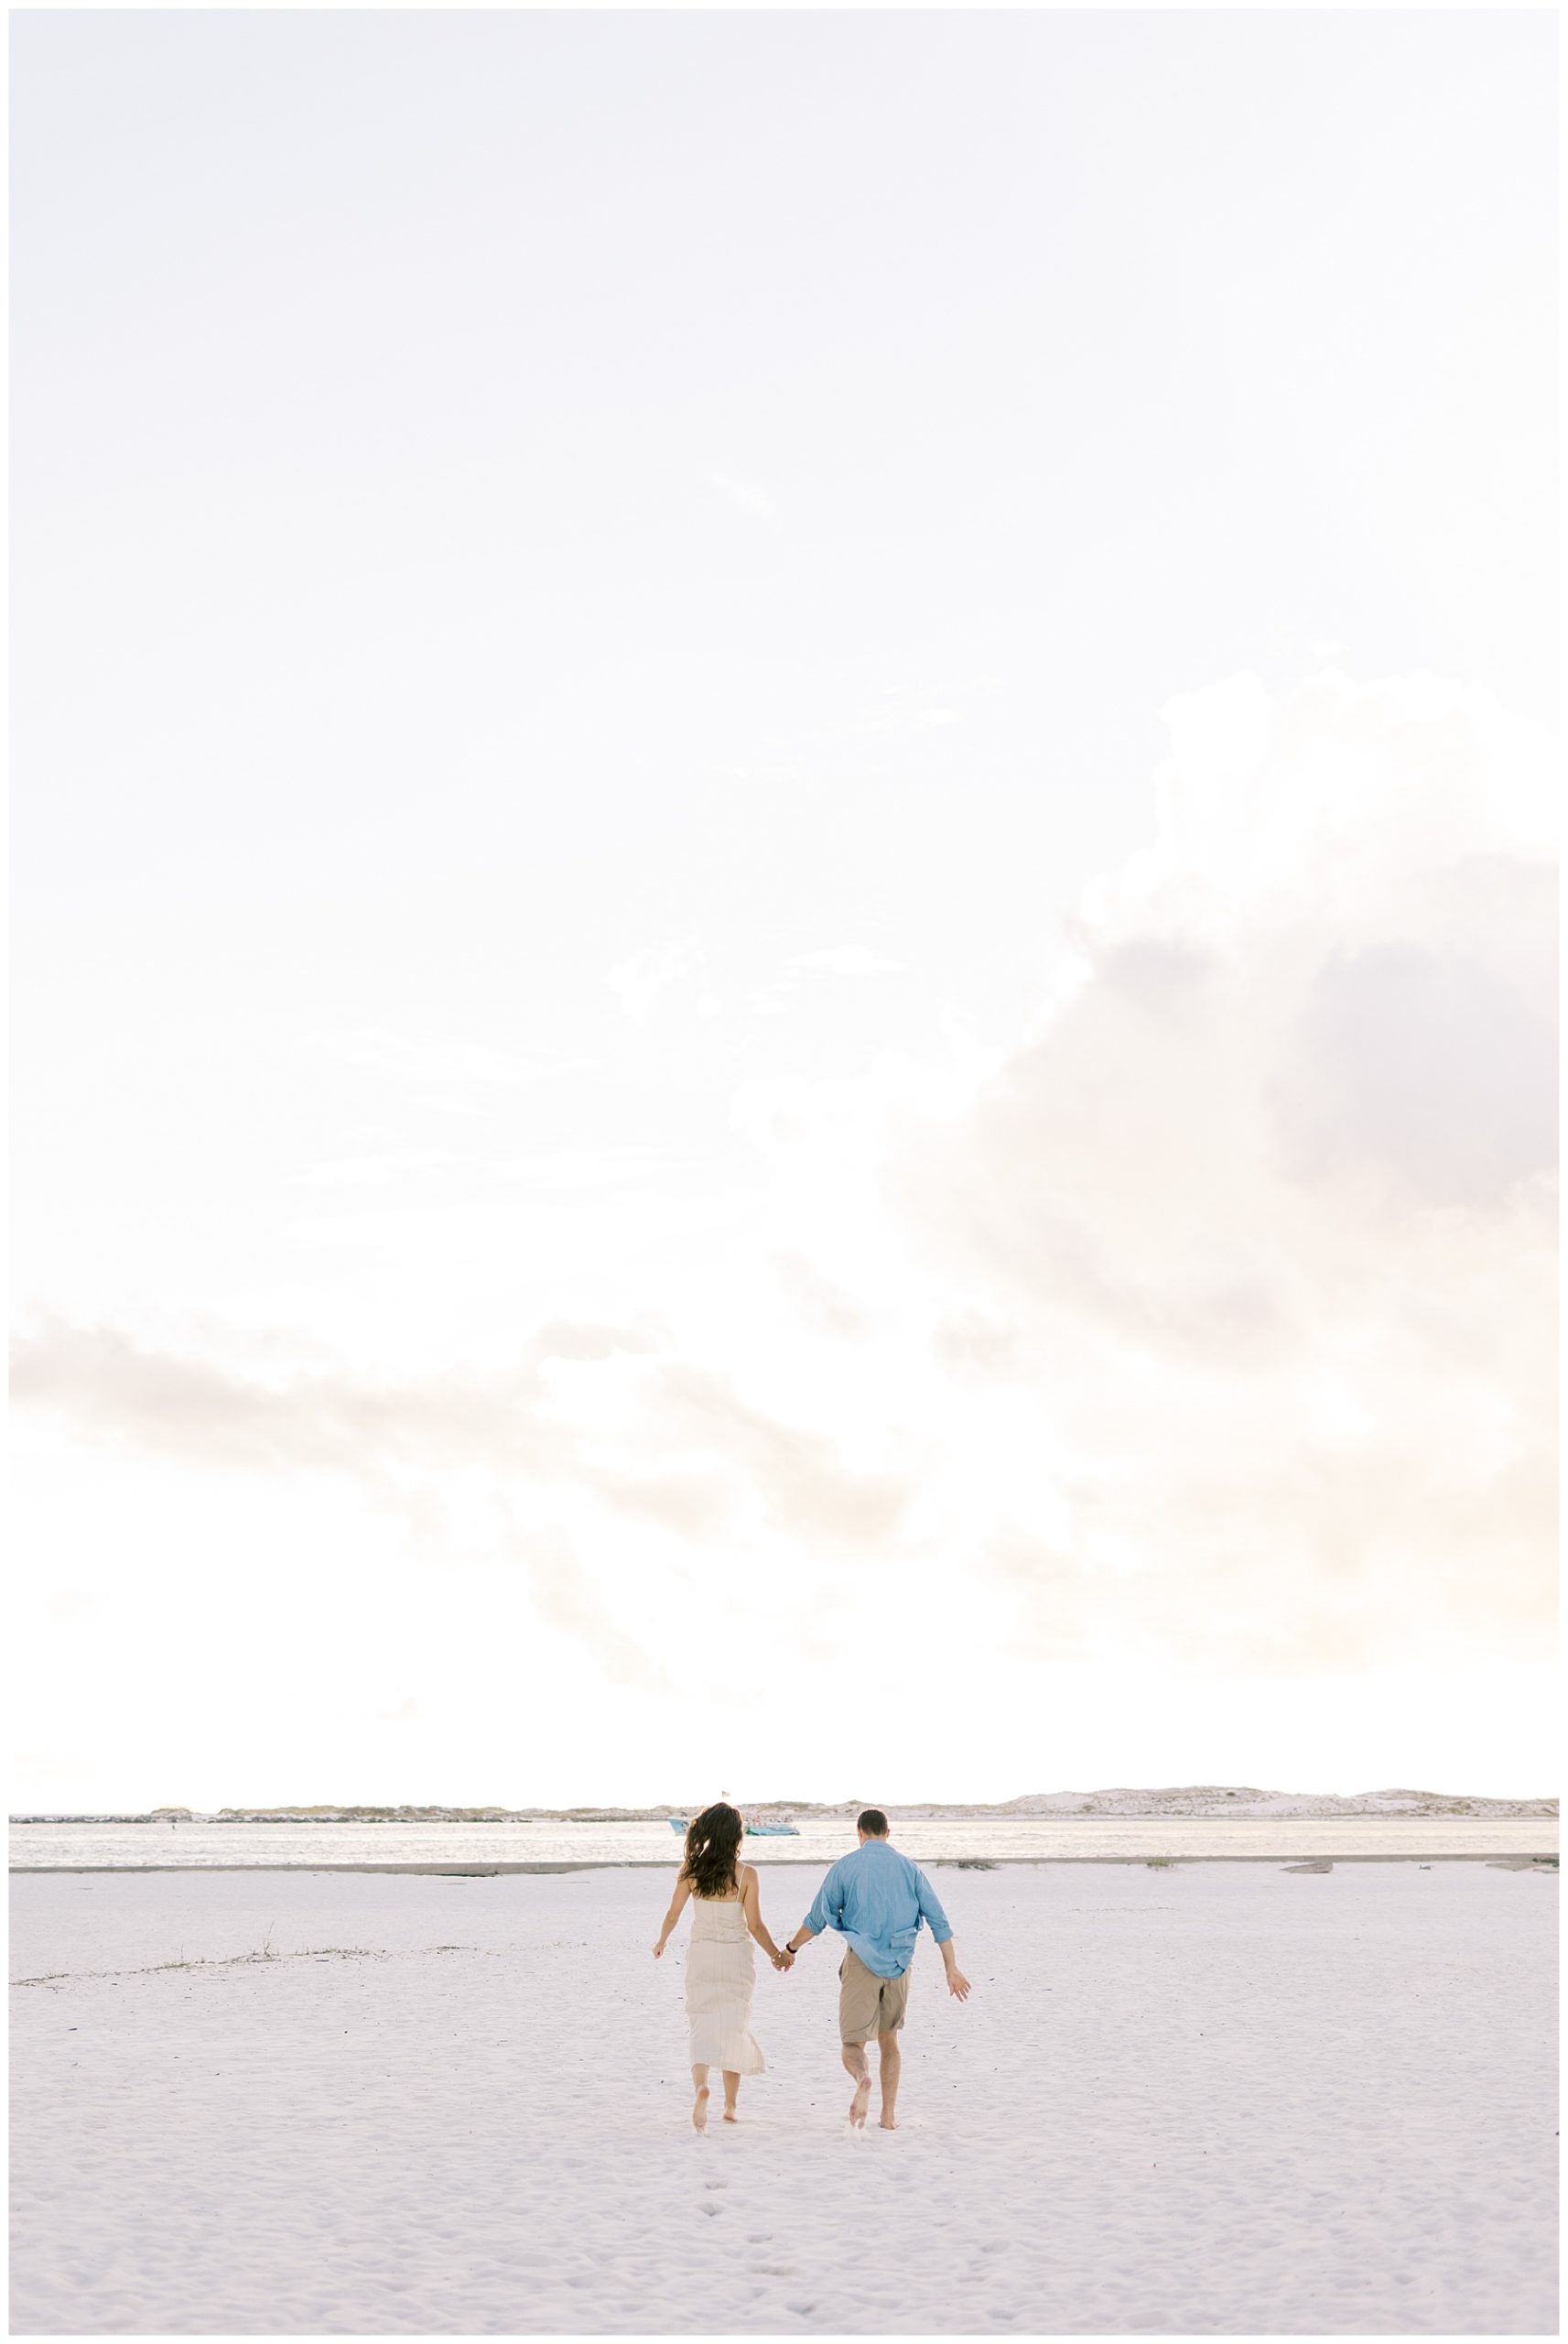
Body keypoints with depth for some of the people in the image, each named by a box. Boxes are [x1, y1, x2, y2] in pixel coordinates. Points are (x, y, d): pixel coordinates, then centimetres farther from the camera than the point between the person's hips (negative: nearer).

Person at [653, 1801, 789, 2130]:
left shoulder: (691, 1870, -6)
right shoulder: (747, 1874, -11)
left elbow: (672, 1915, 0)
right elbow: (755, 1925, -9)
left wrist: (661, 1942, 20)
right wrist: (776, 1954, 7)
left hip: (701, 1955, 1)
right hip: (737, 1955, -1)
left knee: (703, 2026, 4)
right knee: (734, 2028, 14)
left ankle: (701, 2086, -23)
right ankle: (730, 2106, 20)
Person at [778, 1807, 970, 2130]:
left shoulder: (846, 1866, 1)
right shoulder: (909, 1868, 8)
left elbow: (818, 1918, 3)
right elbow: (938, 1920, 3)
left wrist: (790, 1949, 17)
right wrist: (952, 1969, 4)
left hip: (861, 1961, -3)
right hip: (899, 1965, 3)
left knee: (853, 2043, 1)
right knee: (889, 2040, 20)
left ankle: (863, 2079, -32)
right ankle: (889, 2115, 16)